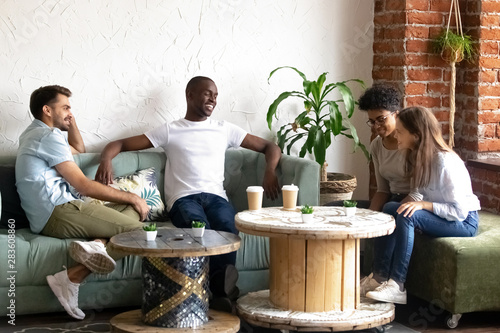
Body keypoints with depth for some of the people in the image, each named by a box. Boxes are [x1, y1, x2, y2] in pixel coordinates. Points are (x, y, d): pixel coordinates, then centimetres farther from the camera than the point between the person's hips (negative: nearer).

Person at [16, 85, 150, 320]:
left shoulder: (34, 134, 27)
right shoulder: (49, 136, -5)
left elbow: (79, 149, 44)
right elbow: (83, 185, -9)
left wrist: (70, 121, 27)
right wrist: (131, 198, -2)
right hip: (59, 212, -10)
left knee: (134, 210, 7)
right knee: (138, 230, -14)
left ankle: (98, 244, -22)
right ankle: (73, 277, -26)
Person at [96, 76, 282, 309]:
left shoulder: (224, 129, 22)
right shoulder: (169, 131, 17)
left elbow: (269, 147, 23)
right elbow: (120, 144, 16)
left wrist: (270, 171, 1)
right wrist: (106, 160, -8)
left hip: (215, 196, 2)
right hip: (183, 198, -2)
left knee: (227, 227, -37)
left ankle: (220, 292, -45)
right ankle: (224, 288, -51)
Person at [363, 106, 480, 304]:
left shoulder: (445, 162, -24)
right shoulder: (417, 157, 2)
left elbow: (459, 211, -24)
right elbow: (417, 194, 9)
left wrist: (424, 205, -30)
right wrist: (412, 202, -12)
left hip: (464, 222, -8)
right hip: (440, 215, 8)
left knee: (407, 216, -30)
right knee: (391, 208, -15)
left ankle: (396, 285, -29)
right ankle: (382, 276, -22)